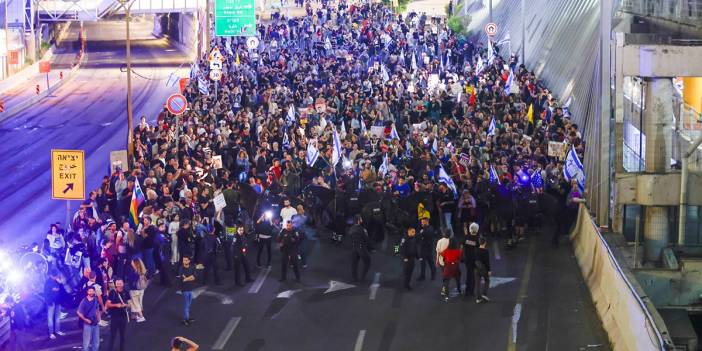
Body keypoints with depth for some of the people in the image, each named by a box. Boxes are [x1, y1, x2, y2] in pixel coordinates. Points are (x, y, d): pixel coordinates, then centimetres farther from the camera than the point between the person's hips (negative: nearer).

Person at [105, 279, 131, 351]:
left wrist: (125, 305, -15)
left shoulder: (125, 293, 1)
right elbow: (108, 304, -8)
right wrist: (116, 305, -23)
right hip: (114, 316, -3)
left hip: (123, 316, 3)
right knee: (113, 334, 0)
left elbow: (129, 303, 7)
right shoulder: (112, 293, -9)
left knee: (122, 334, 12)